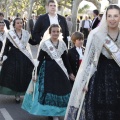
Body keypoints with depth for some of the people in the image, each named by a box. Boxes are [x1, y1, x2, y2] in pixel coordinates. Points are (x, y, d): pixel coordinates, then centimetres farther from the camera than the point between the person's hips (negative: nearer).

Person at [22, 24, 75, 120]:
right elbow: (40, 60, -6)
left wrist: (70, 72, 10)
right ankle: (49, 112, 13)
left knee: (61, 91, 8)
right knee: (48, 91, 1)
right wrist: (36, 73, -8)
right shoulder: (44, 43, -6)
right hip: (47, 70, -4)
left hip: (60, 70, 4)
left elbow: (66, 59, 10)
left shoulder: (62, 44, 5)